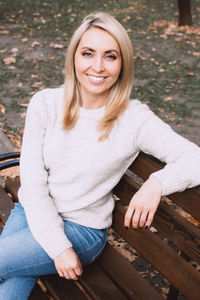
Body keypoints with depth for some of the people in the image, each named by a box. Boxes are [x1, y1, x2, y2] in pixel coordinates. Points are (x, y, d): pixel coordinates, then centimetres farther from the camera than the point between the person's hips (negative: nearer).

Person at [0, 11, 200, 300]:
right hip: (32, 213, 3)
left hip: (83, 228, -2)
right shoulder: (45, 103, -8)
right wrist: (59, 247, -15)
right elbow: (32, 181, -9)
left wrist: (157, 183, -36)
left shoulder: (134, 119, -14)